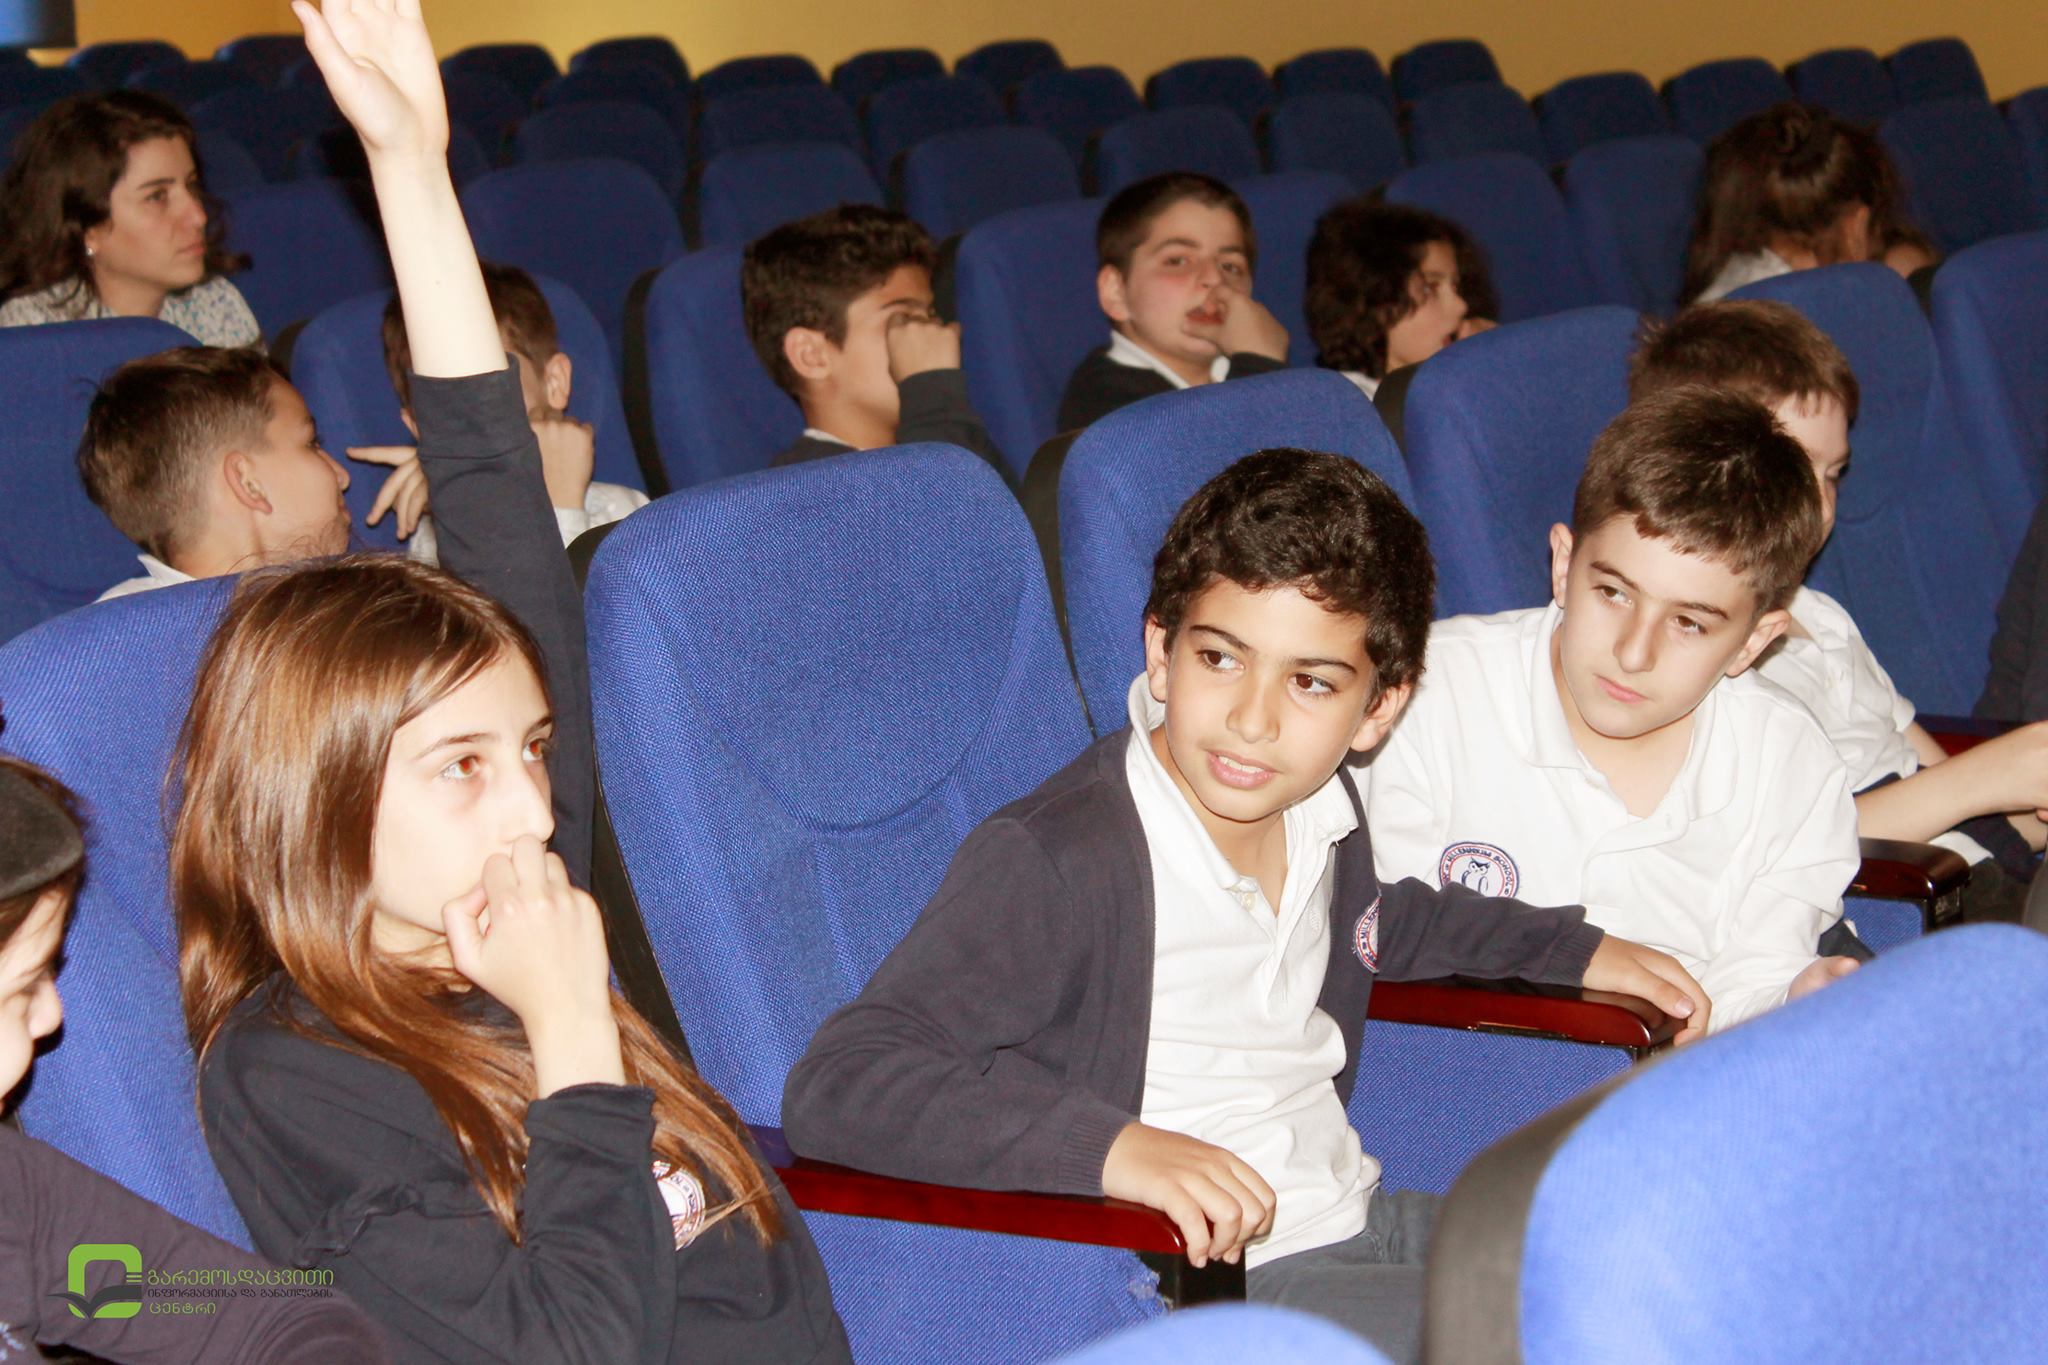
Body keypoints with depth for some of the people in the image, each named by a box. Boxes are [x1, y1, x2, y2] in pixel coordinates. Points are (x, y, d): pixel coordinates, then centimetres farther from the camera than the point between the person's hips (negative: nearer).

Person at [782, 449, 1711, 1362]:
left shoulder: (1320, 808, 4)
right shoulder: (1048, 864, -22)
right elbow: (834, 1088, -29)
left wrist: (1577, 951, 25)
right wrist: (1110, 1144, -38)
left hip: (1359, 1221, 9)